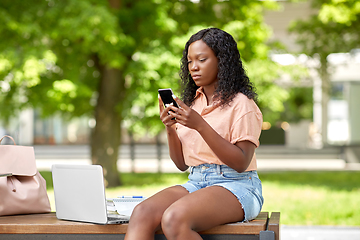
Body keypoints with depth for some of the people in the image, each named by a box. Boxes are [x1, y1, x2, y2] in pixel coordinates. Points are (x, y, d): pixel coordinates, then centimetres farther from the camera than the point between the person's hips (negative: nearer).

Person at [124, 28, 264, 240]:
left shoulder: (242, 105, -2)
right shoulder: (191, 103, 17)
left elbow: (240, 163, -12)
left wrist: (200, 125, -18)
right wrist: (170, 128, -2)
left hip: (235, 186, -6)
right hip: (195, 183, 6)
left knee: (174, 218, -35)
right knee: (142, 213, -24)